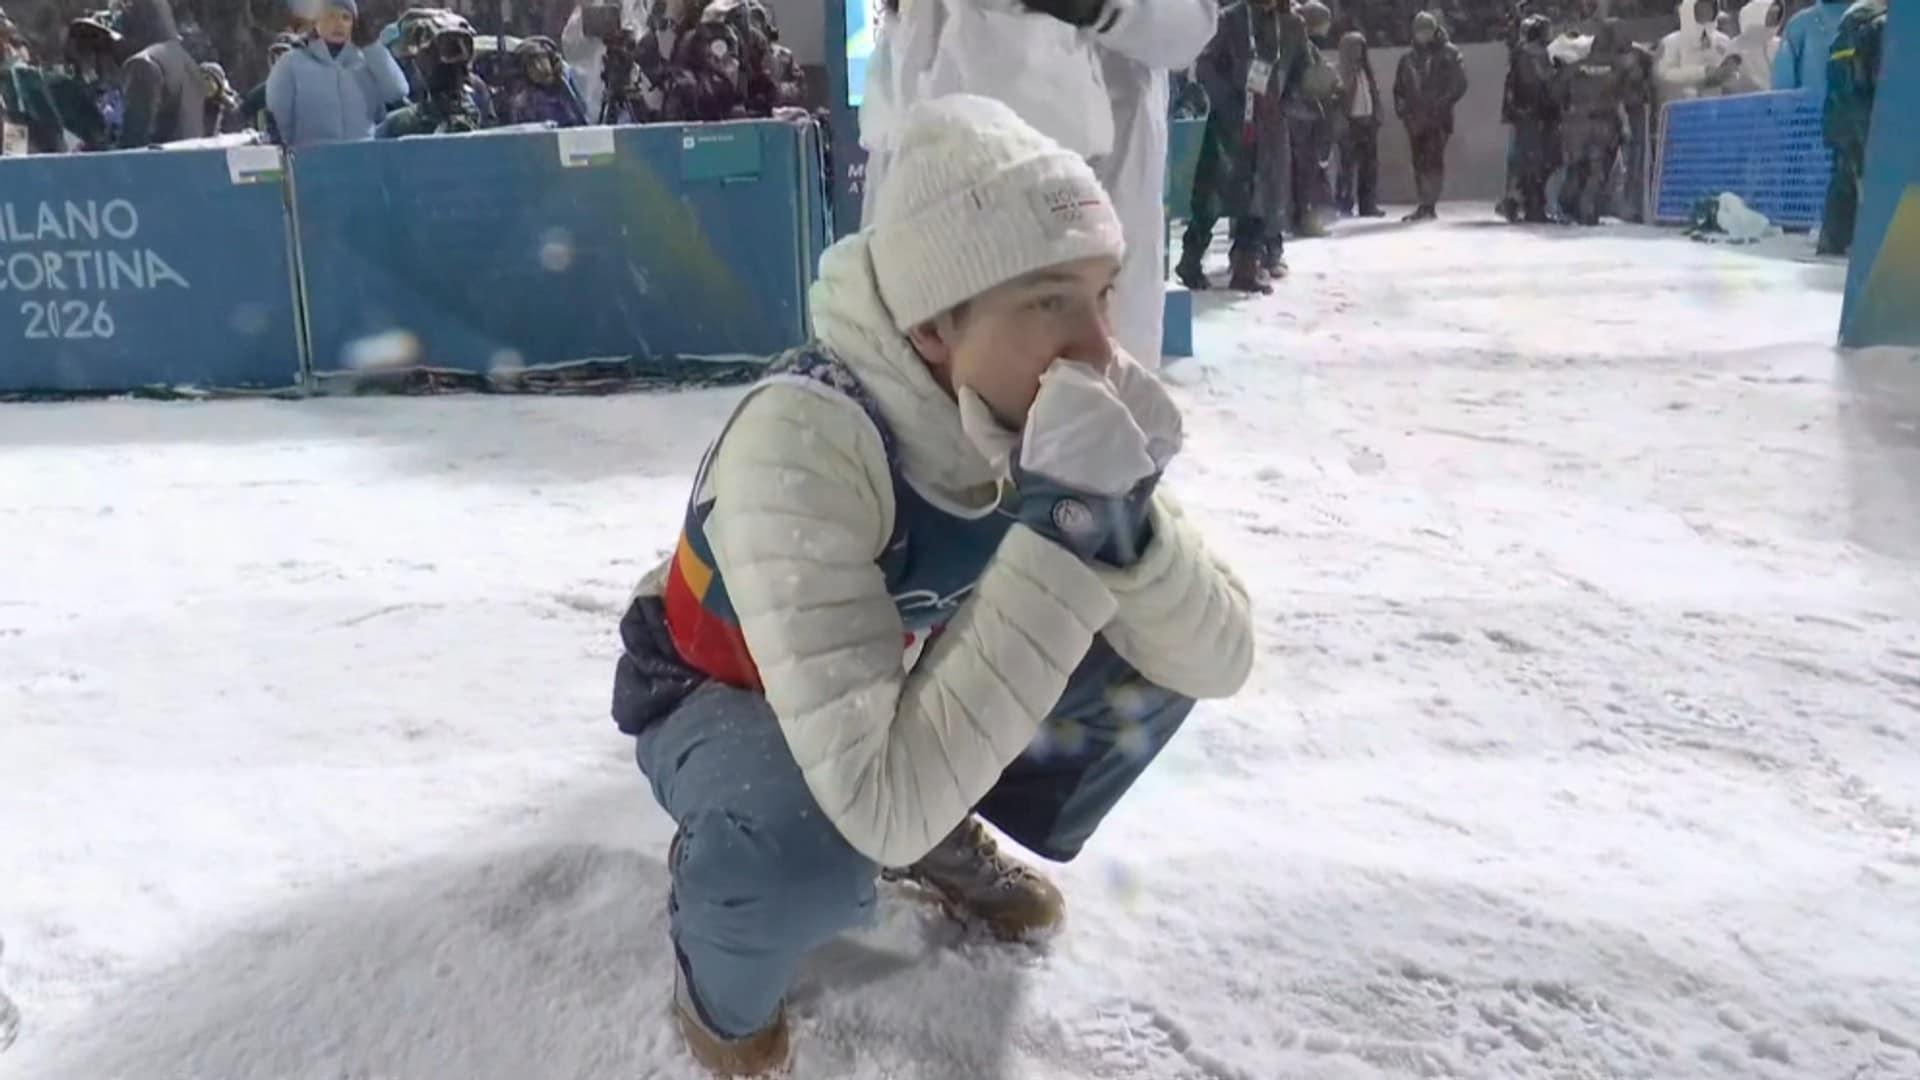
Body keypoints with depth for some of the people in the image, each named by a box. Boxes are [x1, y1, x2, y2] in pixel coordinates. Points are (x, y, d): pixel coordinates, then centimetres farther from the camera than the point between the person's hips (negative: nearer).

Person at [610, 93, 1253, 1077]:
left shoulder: (1058, 404, -21)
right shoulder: (800, 441, -38)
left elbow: (1216, 661, -18)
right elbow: (885, 803, -43)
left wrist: (1122, 514, -37)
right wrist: (1061, 532, -45)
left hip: (911, 681, 5)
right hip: (718, 697, -5)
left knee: (1152, 646, -13)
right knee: (806, 853, -37)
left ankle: (948, 846, 13)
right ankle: (719, 940, 2)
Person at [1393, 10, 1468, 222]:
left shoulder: (1448, 54, 3)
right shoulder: (1408, 58, 16)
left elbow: (1459, 84, -3)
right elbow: (1399, 87, 20)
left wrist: (1441, 104, -14)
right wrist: (1402, 108, 3)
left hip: (1438, 118, -5)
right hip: (1415, 119, 5)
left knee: (1434, 160, -14)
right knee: (1419, 162, 6)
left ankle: (1430, 205, -16)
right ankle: (1425, 205, 13)